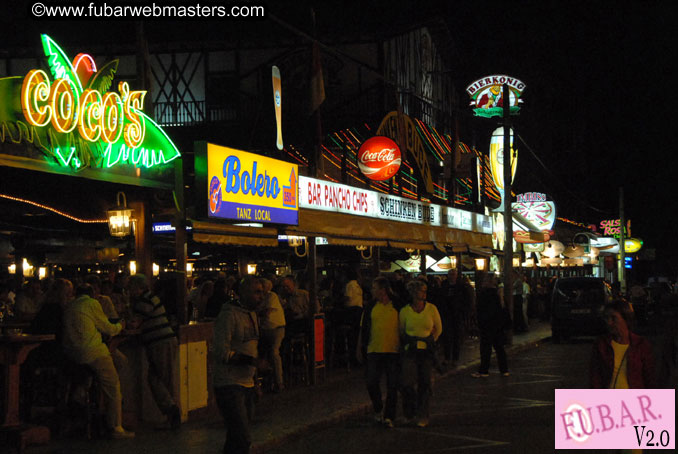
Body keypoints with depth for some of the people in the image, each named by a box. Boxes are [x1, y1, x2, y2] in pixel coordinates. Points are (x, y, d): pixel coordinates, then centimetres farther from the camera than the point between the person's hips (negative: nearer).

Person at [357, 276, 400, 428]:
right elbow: (363, 329, 12)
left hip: (393, 351, -2)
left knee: (392, 386, 2)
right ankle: (378, 409, 20)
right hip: (374, 350, 2)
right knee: (372, 383, -4)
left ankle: (389, 416, 11)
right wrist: (360, 348, 11)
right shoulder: (370, 307, 7)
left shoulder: (397, 307, 0)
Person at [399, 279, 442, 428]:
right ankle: (410, 412, 15)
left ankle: (423, 417, 13)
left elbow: (438, 329, 13)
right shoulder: (405, 311, -2)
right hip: (410, 351, -1)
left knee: (424, 384, 1)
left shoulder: (431, 309, 0)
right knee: (407, 383, -9)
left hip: (427, 350, 1)